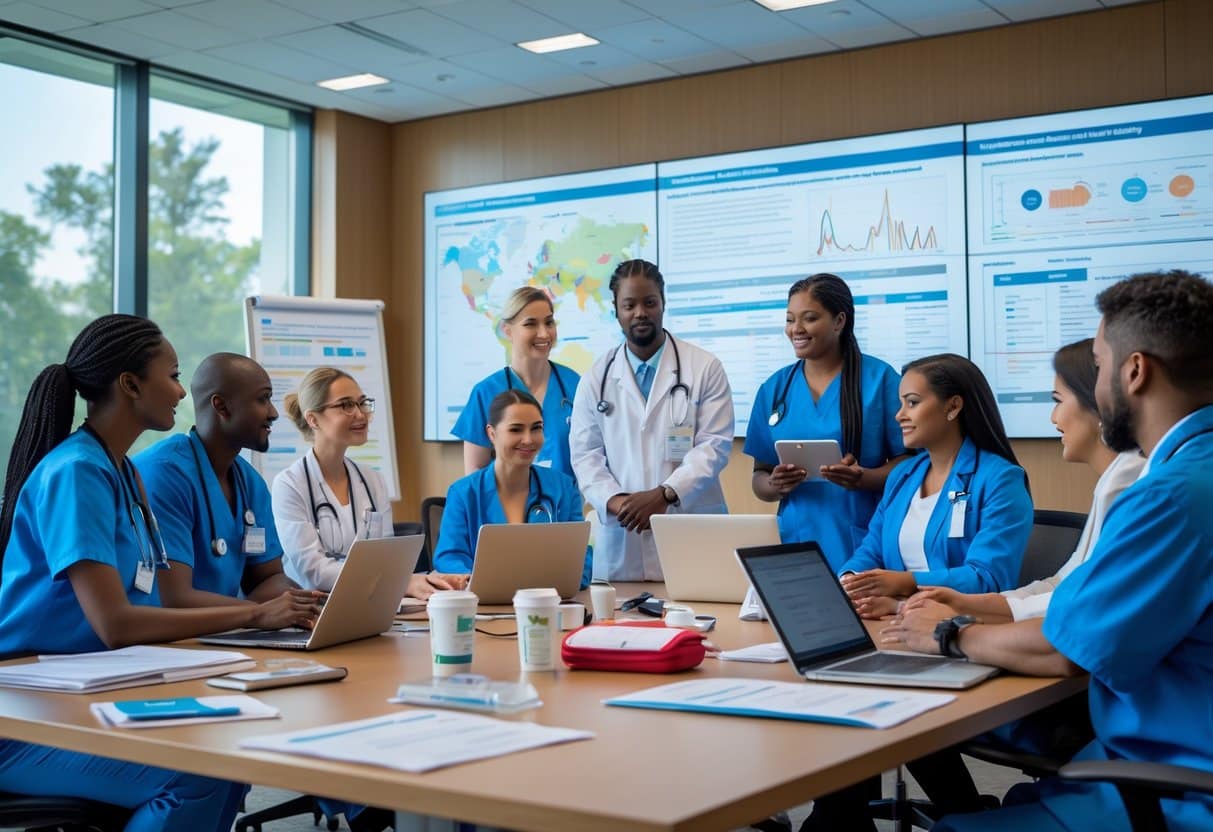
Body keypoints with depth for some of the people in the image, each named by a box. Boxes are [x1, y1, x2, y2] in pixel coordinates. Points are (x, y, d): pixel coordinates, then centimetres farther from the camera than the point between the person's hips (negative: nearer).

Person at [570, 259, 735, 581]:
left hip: (694, 533, -1)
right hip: (623, 535, 2)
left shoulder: (705, 368, 2)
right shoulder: (597, 377, 9)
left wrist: (664, 494, -16)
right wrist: (615, 500, -11)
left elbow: (714, 445, -4)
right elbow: (586, 453, 7)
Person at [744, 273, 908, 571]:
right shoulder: (774, 388, 9)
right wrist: (775, 485, -10)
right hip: (796, 541, 3)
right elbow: (759, 477, 12)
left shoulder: (879, 378, -1)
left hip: (864, 544, -3)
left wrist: (863, 478, -20)